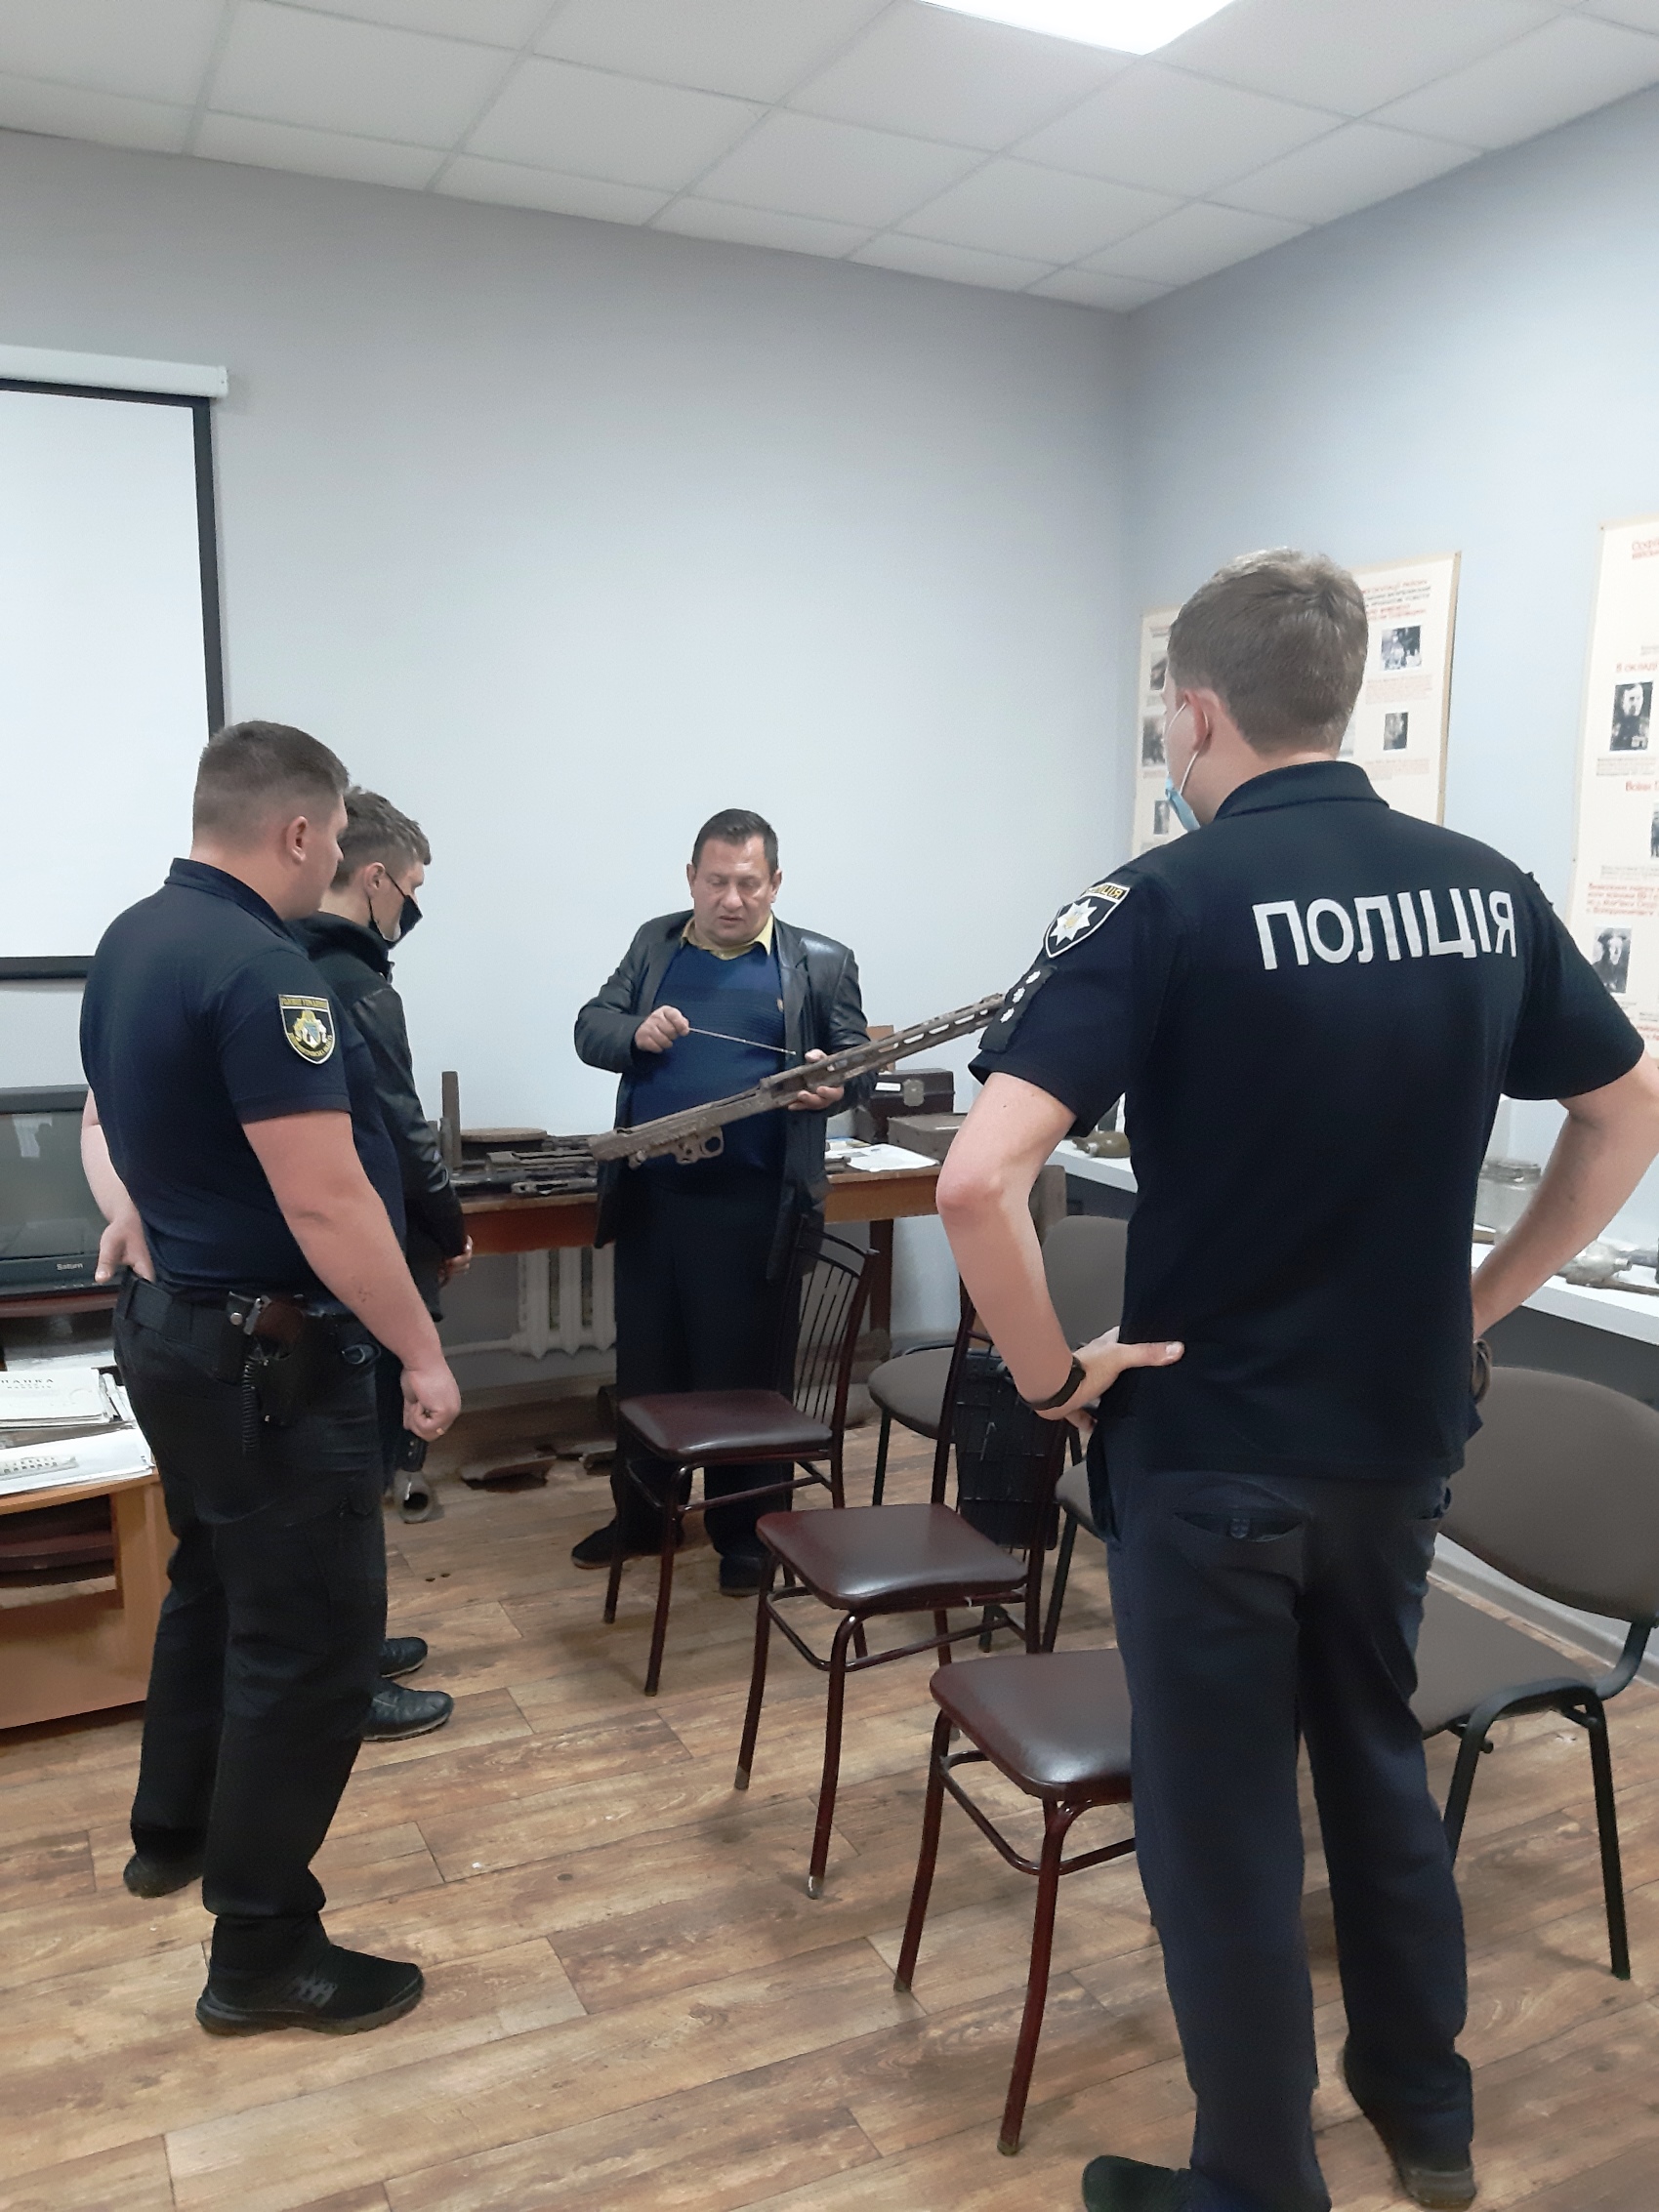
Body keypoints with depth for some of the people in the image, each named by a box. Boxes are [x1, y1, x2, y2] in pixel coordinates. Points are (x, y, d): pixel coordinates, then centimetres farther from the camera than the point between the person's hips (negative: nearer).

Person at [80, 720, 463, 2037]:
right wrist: (425, 1356, -18)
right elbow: (327, 1205, -27)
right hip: (270, 1355, -10)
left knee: (215, 1584, 26)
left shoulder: (132, 939, 7)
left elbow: (108, 1122, 20)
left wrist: (137, 1222, 9)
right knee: (313, 1642, 2)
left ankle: (175, 1830, 45)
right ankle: (263, 1954, 15)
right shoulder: (262, 972, -25)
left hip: (173, 1323, 10)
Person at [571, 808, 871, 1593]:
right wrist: (635, 1033, -16)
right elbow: (589, 1029, 7)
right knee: (644, 1366, 14)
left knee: (741, 1373, 5)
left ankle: (747, 1532, 20)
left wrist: (835, 1085, -22)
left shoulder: (821, 963, 1)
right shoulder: (653, 944, 10)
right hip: (648, 1195, 4)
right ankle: (640, 1516, 31)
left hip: (749, 1205, -3)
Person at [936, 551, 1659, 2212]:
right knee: (1381, 1762, 26)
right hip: (1403, 1431, 6)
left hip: (1209, 1447, -6)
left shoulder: (1164, 903, -18)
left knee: (1221, 1825, 12)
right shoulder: (1485, 889, 0)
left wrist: (1051, 1373, -14)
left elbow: (977, 1179, -28)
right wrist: (1489, 1293, 13)